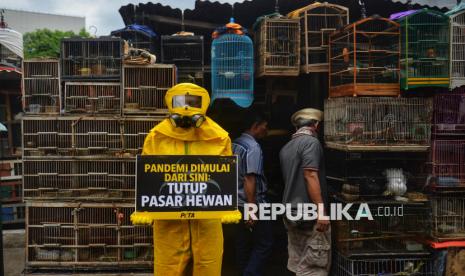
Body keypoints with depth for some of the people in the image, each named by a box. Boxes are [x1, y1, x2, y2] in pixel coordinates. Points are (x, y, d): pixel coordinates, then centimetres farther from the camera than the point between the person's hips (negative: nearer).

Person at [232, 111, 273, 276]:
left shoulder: (235, 144, 10)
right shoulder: (253, 147, -16)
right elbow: (249, 180, -23)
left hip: (238, 203, 9)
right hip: (251, 203, -9)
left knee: (243, 244, 14)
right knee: (264, 244, 0)